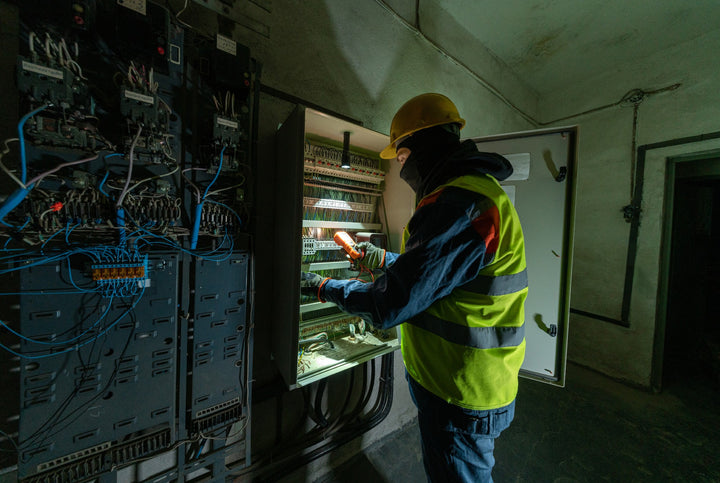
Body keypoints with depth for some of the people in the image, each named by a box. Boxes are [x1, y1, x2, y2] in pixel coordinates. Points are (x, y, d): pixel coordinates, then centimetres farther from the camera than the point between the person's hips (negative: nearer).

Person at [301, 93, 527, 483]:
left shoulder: (459, 206, -28)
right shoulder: (476, 190, 9)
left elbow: (388, 306, -27)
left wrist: (321, 287, -11)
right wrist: (387, 259, 19)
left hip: (461, 397, -9)